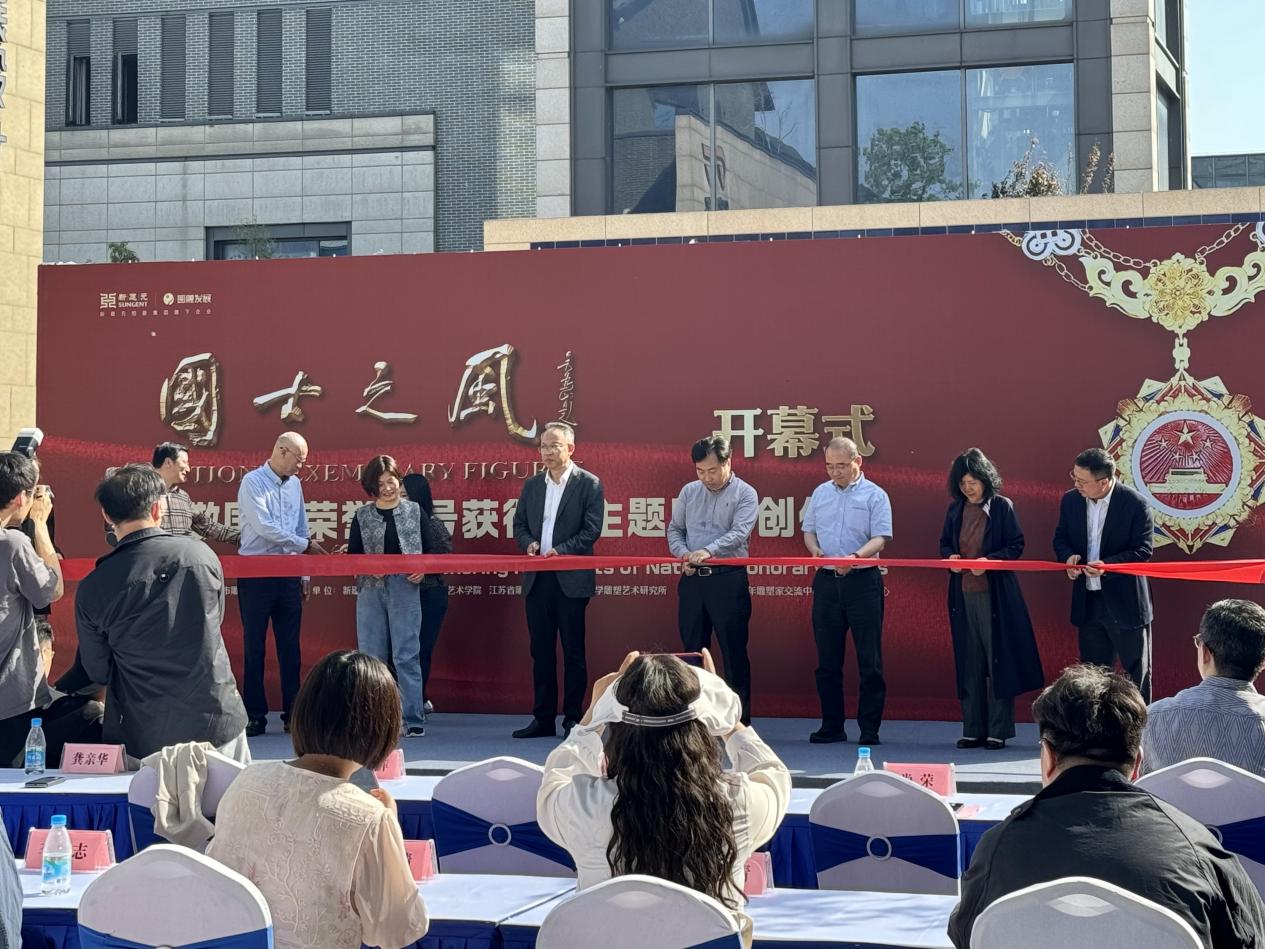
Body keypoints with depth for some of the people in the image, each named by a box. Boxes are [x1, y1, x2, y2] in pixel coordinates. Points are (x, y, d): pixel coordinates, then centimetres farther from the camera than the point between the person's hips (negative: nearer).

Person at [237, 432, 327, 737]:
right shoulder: (253, 482, -8)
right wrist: (305, 545, -14)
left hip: (289, 574, 6)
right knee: (255, 647, 0)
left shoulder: (294, 484, 11)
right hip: (256, 574, -6)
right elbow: (264, 527, -18)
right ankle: (255, 715, 4)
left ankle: (293, 713, 11)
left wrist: (305, 575, 14)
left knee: (290, 647, 7)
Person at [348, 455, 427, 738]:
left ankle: (413, 720, -5)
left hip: (405, 589, -2)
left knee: (406, 655, -7)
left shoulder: (414, 511, 7)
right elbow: (351, 555, 9)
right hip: (370, 590, 2)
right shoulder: (362, 516, 9)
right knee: (372, 656, 4)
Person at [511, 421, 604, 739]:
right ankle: (543, 718, 13)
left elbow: (592, 529, -8)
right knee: (541, 651, 8)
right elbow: (519, 524, 15)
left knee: (573, 652, 1)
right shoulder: (532, 485, 13)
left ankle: (573, 718, 8)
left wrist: (560, 550, -18)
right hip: (537, 580, 5)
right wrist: (529, 543, -6)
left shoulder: (588, 484, -2)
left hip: (571, 579, -5)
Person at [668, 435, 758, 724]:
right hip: (692, 579, 5)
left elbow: (739, 533, -15)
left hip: (729, 579, -4)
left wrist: (708, 551, -30)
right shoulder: (689, 492, 11)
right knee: (693, 650, 9)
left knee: (734, 652, -2)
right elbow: (675, 529, 17)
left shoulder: (745, 494, -3)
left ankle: (740, 720, 4)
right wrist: (683, 553, -4)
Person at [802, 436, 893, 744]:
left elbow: (880, 538, -9)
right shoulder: (820, 493, 12)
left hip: (863, 580, -4)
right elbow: (808, 530, 18)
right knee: (827, 659, 8)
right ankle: (831, 726, 16)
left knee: (870, 660, -2)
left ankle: (870, 729, 3)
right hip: (826, 580, 4)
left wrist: (856, 557, -26)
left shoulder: (875, 495, -2)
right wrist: (815, 549, -4)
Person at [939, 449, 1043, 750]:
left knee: (998, 658, -1)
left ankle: (999, 730, 5)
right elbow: (944, 543, 18)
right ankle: (973, 730, 13)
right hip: (963, 594, 4)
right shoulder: (955, 509, 10)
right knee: (969, 662, 7)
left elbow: (1016, 546, -4)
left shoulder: (1002, 506, -4)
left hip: (995, 594, -4)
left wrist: (989, 560, -18)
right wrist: (950, 557, -3)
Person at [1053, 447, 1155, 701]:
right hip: (1088, 602, 5)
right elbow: (1061, 538, 11)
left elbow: (1143, 551, -13)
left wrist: (1107, 565, -27)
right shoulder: (1071, 501, 1)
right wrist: (1068, 556, -12)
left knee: (1137, 672, 7)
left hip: (1126, 603, -5)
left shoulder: (1135, 504, -15)